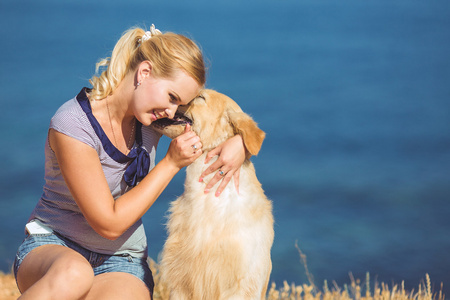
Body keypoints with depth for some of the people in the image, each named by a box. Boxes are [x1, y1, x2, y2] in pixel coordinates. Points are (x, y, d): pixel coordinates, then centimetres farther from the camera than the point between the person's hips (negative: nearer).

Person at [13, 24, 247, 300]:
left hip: (122, 263, 4)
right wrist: (171, 163, -19)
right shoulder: (72, 125, -22)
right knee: (74, 273, -41)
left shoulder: (152, 111, -4)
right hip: (52, 246, -4)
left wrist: (239, 143, -12)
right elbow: (109, 224, -20)